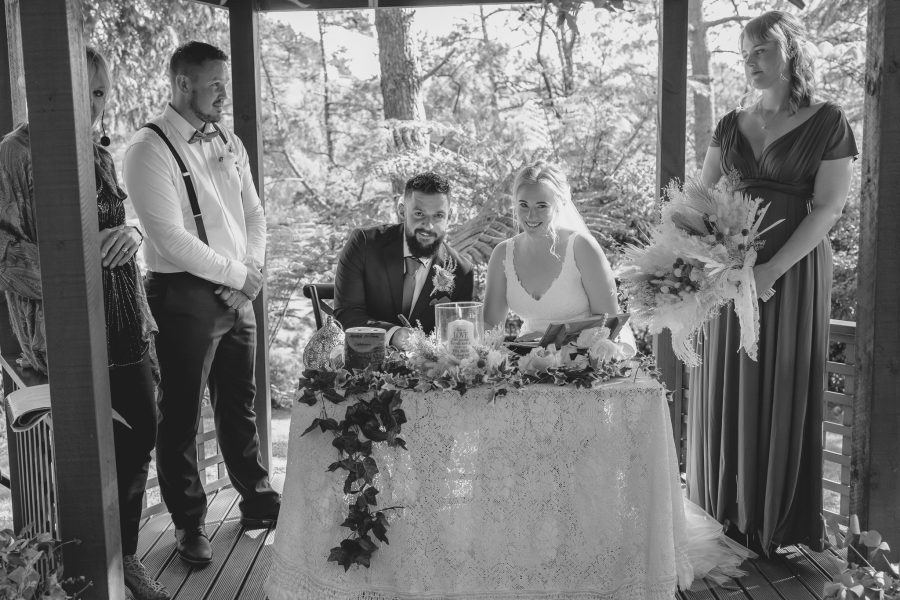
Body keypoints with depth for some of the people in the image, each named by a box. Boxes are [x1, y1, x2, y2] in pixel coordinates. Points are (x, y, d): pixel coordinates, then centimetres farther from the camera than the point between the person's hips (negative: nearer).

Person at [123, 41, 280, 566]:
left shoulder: (229, 143, 11)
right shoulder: (151, 149, -11)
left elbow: (254, 214, 13)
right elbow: (171, 238, -18)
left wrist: (250, 272, -4)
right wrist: (238, 274, -12)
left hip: (237, 292, 6)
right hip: (185, 295, -6)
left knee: (240, 404, 17)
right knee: (182, 417, 6)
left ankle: (258, 501, 33)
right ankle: (190, 523, 23)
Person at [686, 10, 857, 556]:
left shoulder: (828, 122, -3)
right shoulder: (731, 125, 11)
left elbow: (827, 210, -9)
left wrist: (771, 271, -19)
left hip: (792, 271, -4)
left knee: (784, 391, 3)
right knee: (728, 388, 7)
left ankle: (781, 521, 17)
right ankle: (731, 507, 21)